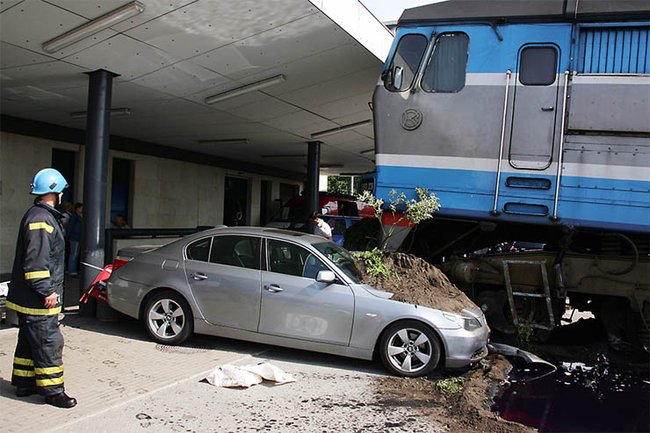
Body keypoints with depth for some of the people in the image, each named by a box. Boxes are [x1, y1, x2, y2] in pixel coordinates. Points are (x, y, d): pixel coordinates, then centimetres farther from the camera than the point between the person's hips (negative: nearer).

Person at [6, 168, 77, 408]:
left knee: (29, 342, 18)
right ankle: (52, 391, 4)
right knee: (49, 344, -3)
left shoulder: (41, 216, 16)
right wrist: (47, 292, -22)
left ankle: (24, 383, 29)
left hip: (29, 298, 11)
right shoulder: (41, 219, -19)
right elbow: (36, 262, -25)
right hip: (38, 301, -11)